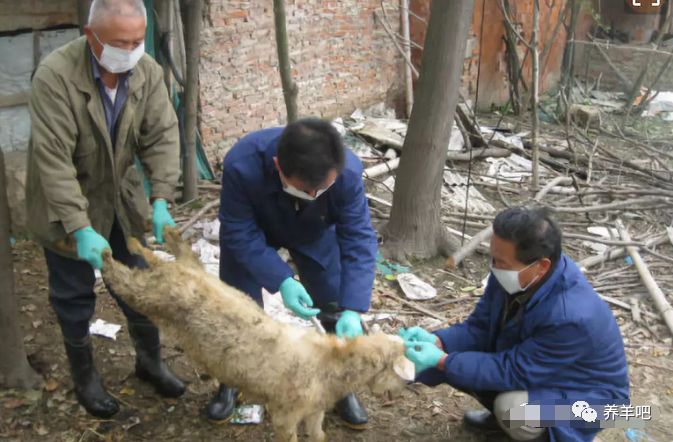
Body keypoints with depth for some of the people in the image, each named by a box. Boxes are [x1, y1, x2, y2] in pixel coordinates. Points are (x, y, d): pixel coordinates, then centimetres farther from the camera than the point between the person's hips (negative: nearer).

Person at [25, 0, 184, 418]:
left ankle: (150, 360, 37)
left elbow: (162, 136, -13)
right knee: (75, 296, 11)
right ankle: (85, 375, 33)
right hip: (65, 204, -4)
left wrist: (161, 199, -26)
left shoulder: (149, 72, -13)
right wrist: (80, 227, -35)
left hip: (122, 198, 4)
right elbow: (53, 158, -30)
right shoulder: (55, 75, -28)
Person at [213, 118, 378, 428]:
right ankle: (231, 382, 28)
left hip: (315, 234, 1)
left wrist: (352, 310, -40)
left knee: (339, 311, 0)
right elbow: (239, 234, -30)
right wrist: (281, 280, -41)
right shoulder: (241, 166, -42)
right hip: (251, 231, -1)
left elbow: (359, 239, -31)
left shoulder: (348, 171, -38)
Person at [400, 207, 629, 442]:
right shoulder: (513, 272, -18)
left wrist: (441, 360, -35)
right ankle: (503, 413, 18)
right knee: (457, 356, -6)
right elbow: (480, 327, -8)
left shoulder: (571, 316, -40)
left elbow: (511, 371, -32)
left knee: (511, 407, -33)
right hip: (527, 363, 7)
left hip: (586, 393, -7)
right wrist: (437, 341, -27)